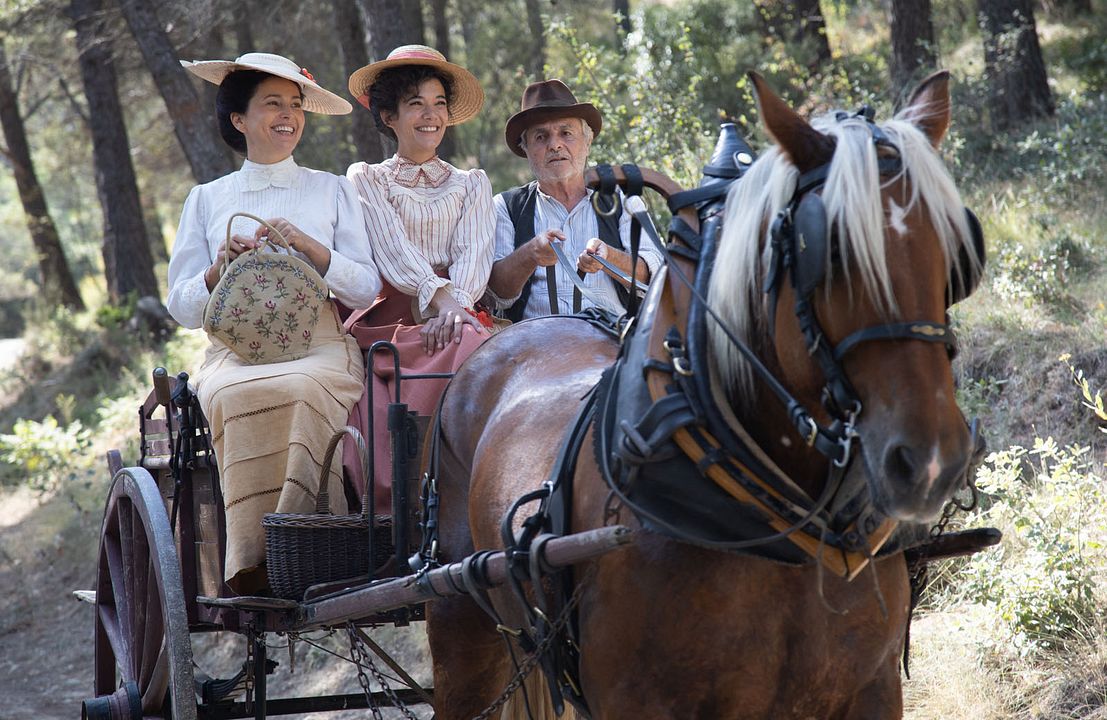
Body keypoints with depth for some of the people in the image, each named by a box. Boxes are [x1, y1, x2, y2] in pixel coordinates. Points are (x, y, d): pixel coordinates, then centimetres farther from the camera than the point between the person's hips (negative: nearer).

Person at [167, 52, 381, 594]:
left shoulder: (332, 191, 18)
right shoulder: (207, 200, 20)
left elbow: (367, 287, 10)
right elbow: (182, 306, 16)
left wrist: (311, 248, -6)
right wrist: (219, 270, -5)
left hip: (319, 345, -1)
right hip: (235, 351, 1)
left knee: (299, 389, -38)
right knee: (237, 398, -37)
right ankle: (254, 570, -36)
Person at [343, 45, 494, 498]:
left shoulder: (472, 184, 24)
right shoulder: (365, 180, 18)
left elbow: (473, 255, 6)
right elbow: (392, 245, -1)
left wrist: (455, 308, -18)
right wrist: (438, 295, -21)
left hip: (454, 321, 1)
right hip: (388, 320, -1)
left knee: (469, 346, -37)